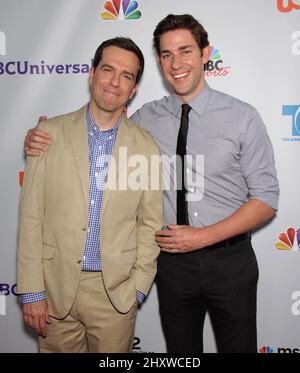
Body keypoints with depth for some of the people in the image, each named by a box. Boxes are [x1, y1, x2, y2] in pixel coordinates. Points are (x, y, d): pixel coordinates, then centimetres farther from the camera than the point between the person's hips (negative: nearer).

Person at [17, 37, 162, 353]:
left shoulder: (146, 147, -1)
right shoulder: (50, 133, -2)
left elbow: (150, 224, 4)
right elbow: (31, 217, -3)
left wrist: (137, 288, -1)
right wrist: (32, 291, -4)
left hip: (115, 293, 1)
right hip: (55, 288, 0)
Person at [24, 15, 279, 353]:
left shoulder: (242, 117, -8)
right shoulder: (146, 118, -1)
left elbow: (266, 200, -7)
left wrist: (203, 236, -16)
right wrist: (39, 141, -9)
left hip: (229, 261, -1)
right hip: (172, 259, 2)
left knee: (237, 346, 17)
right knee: (181, 350, 20)